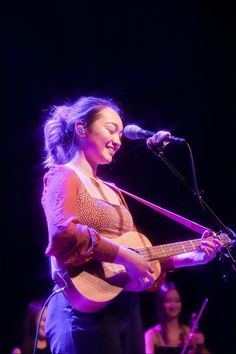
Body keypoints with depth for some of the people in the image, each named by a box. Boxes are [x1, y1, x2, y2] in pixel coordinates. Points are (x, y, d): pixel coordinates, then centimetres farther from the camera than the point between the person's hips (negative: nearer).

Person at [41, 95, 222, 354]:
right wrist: (124, 257, -23)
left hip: (127, 311, 8)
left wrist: (192, 257, 11)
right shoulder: (63, 177, -4)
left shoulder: (112, 192, 21)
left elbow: (138, 250, 20)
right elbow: (63, 233, -23)